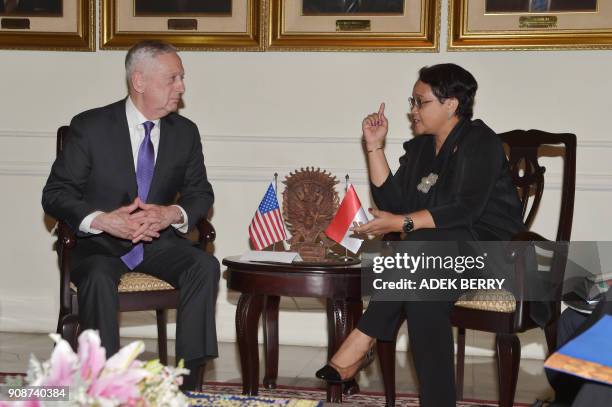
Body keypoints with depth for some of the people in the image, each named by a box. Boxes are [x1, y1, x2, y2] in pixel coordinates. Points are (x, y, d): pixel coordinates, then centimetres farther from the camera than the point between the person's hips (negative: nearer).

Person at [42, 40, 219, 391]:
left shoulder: (185, 132, 5)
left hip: (159, 240, 3)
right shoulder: (90, 126, -5)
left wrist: (174, 214, -14)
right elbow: (56, 194, -5)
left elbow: (201, 193, 11)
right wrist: (102, 220, -24)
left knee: (206, 266, -27)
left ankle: (186, 384, -25)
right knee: (98, 278, -36)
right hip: (101, 243, -3)